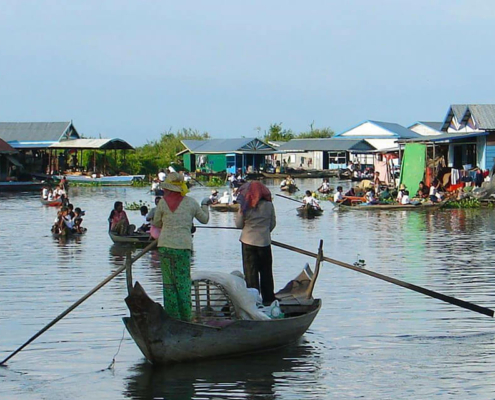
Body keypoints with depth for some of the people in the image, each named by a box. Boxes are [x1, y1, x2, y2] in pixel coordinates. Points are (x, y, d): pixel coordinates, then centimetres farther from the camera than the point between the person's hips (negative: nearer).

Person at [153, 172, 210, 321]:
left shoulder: (163, 202, 0)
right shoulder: (190, 202, 4)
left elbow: (156, 223, 12)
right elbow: (204, 219, 18)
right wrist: (205, 205, 35)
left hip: (165, 246, 0)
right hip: (184, 246, 0)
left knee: (169, 283, 5)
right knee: (183, 283, 6)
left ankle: (172, 316, 4)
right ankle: (185, 316, 5)